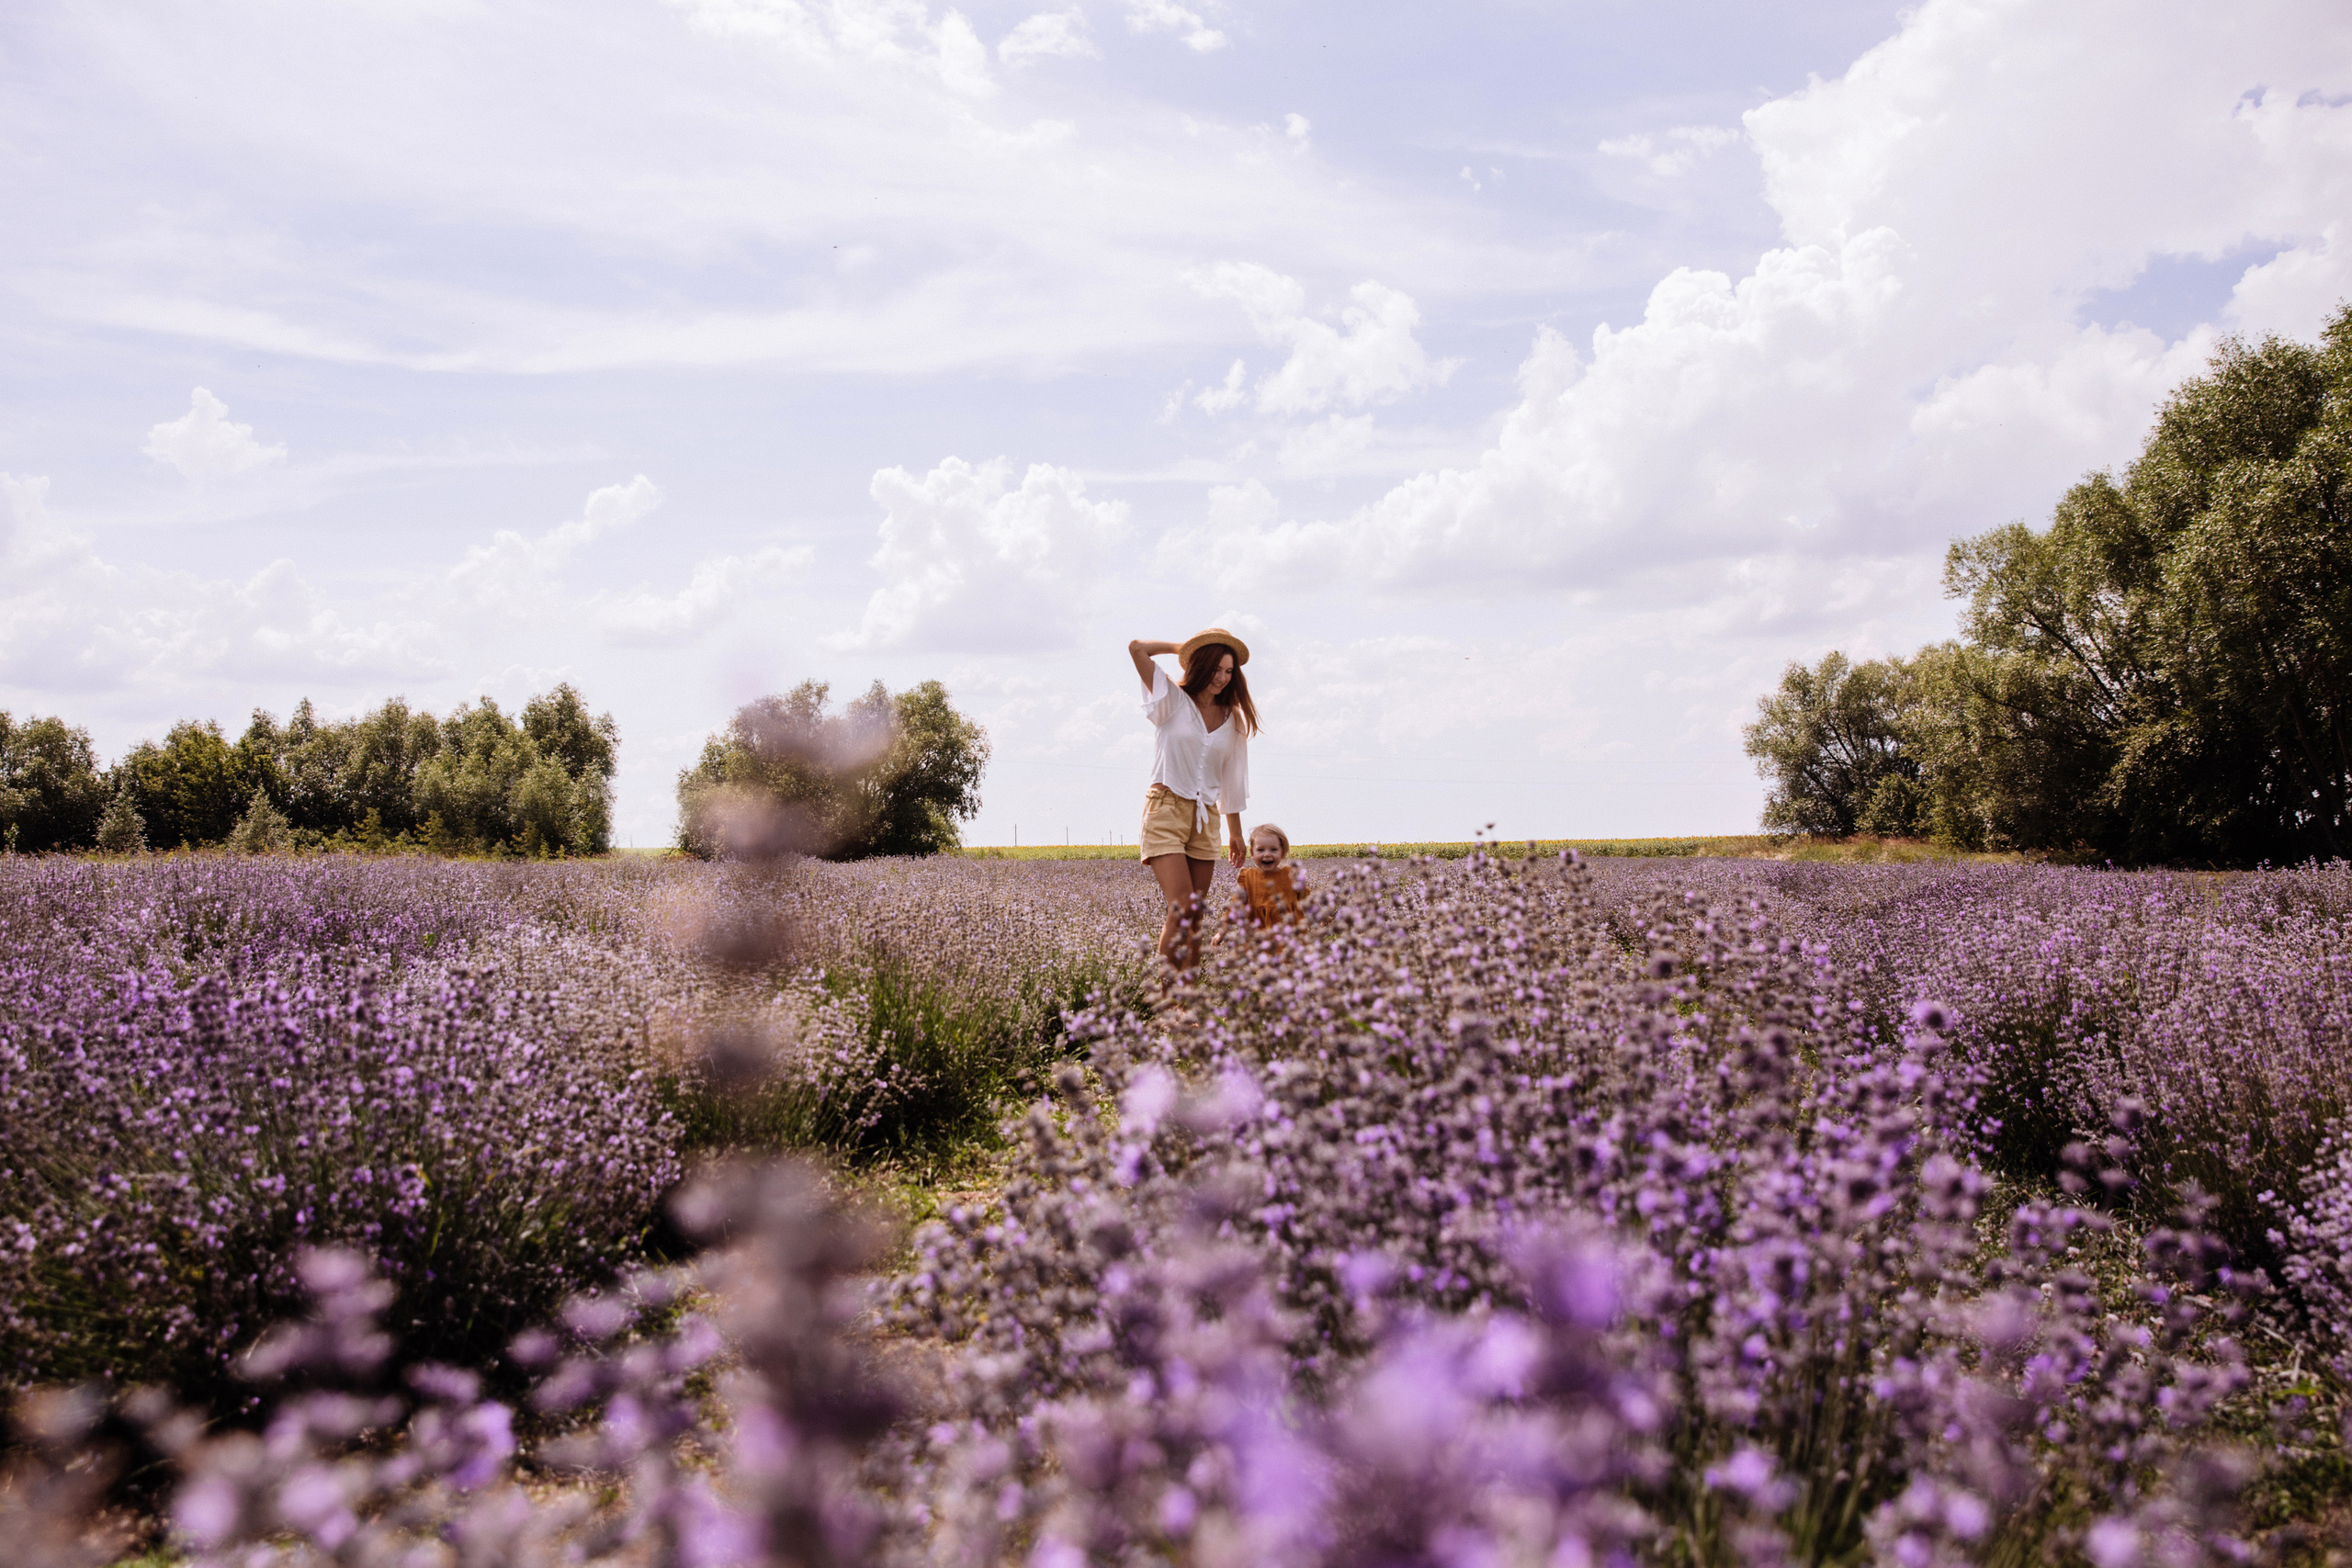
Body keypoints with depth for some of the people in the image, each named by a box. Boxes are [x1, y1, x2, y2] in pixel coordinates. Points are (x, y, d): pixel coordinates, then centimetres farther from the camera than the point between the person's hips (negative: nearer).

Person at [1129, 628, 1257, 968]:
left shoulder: (1232, 719, 12)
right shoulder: (1173, 701, 0)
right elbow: (1137, 648, -12)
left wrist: (1235, 833, 19)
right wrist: (1182, 647, 3)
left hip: (1205, 819, 5)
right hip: (1167, 811, -5)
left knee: (1195, 918, 4)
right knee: (1182, 910, -17)